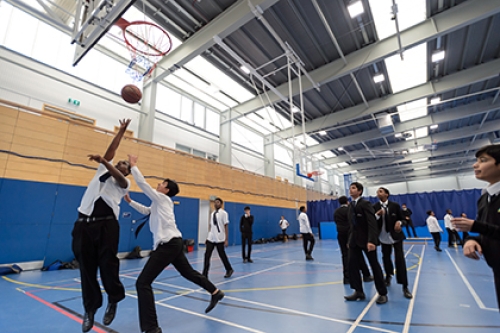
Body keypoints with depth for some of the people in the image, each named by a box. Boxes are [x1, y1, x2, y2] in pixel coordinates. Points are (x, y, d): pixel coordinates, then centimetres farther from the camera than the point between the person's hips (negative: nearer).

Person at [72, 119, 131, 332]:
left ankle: (114, 301, 18)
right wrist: (121, 131, 23)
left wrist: (104, 161, -24)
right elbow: (111, 150, 20)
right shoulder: (103, 170, 22)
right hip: (84, 223, 4)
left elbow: (117, 177, -11)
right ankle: (90, 309, 23)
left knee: (108, 265, -6)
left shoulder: (124, 182, 12)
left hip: (106, 225, -3)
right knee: (87, 268, 7)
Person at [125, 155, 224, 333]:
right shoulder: (160, 203, 21)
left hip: (168, 244, -10)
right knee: (188, 272, 22)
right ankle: (215, 292, 35)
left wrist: (133, 165, 4)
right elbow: (145, 210, 34)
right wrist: (130, 201, 28)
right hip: (173, 242, 10)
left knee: (142, 283, -8)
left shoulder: (162, 198, -4)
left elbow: (142, 183, -7)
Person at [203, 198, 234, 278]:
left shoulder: (223, 213, -8)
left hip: (220, 239, -5)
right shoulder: (212, 214, 10)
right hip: (211, 238, 5)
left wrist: (226, 240, -12)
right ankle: (204, 275, 7)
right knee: (207, 255, -1)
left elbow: (226, 227, -9)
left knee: (222, 255, 9)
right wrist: (208, 237, 14)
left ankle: (229, 270, 31)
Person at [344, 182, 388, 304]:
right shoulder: (351, 206, 10)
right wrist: (349, 239, 13)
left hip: (367, 239, -6)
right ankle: (358, 291, 15)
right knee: (352, 265, 3)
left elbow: (372, 223, -21)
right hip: (354, 239, 6)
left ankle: (383, 293, 21)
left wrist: (371, 240, -30)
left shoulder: (366, 204, -12)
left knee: (375, 266, 7)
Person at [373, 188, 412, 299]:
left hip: (396, 236, -2)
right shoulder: (375, 207, -5)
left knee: (400, 260, -6)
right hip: (384, 237, 2)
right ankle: (388, 277, 42)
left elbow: (402, 218, 0)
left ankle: (405, 287, 3)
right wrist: (377, 214, -24)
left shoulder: (395, 205, -6)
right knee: (386, 258, 15)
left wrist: (399, 222, -22)